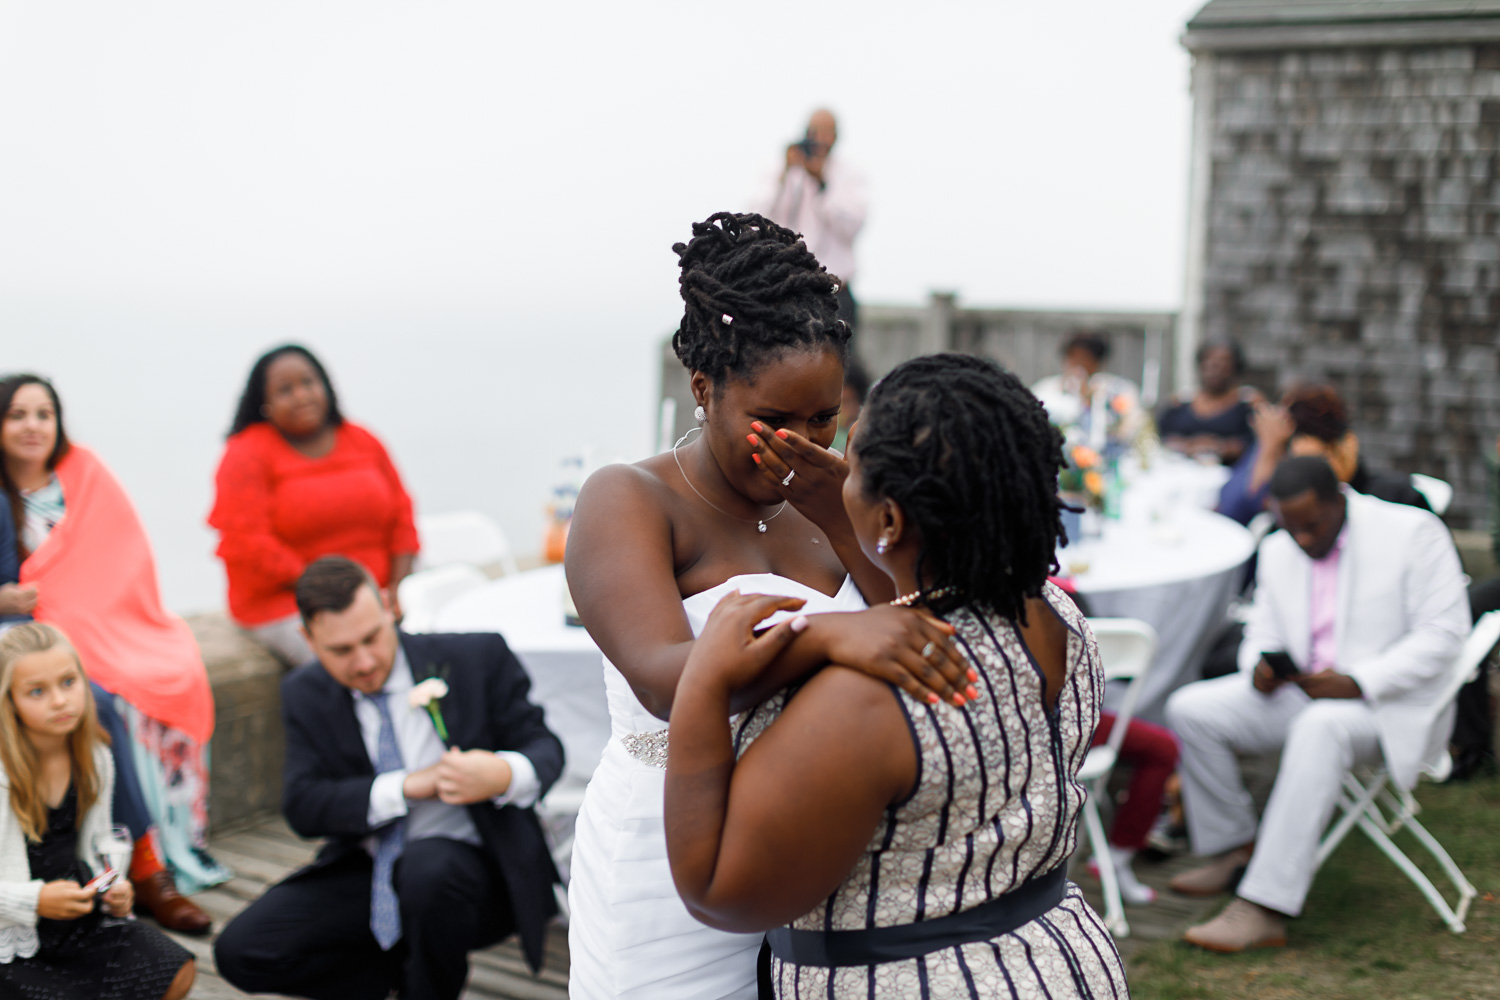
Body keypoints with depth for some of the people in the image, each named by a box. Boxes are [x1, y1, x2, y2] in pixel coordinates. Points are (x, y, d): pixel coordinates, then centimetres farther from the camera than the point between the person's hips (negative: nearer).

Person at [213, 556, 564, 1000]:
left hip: (469, 866, -3)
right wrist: (408, 788, -22)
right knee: (240, 950, -13)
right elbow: (302, 806, -7)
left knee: (426, 865, -38)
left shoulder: (476, 659, -8)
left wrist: (504, 776, -31)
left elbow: (543, 747, -5)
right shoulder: (305, 694, 1)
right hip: (367, 874, 3)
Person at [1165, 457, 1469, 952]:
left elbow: (1443, 633, -14)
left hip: (1392, 704, -7)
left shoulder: (1413, 533, -9)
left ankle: (1264, 908, -41)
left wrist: (1357, 683, -25)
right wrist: (1259, 667, -12)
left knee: (1320, 727, -39)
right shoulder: (1277, 552, 10)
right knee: (1190, 708, -11)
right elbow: (1263, 635, 16)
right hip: (1301, 691, 7)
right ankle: (1236, 849, 4)